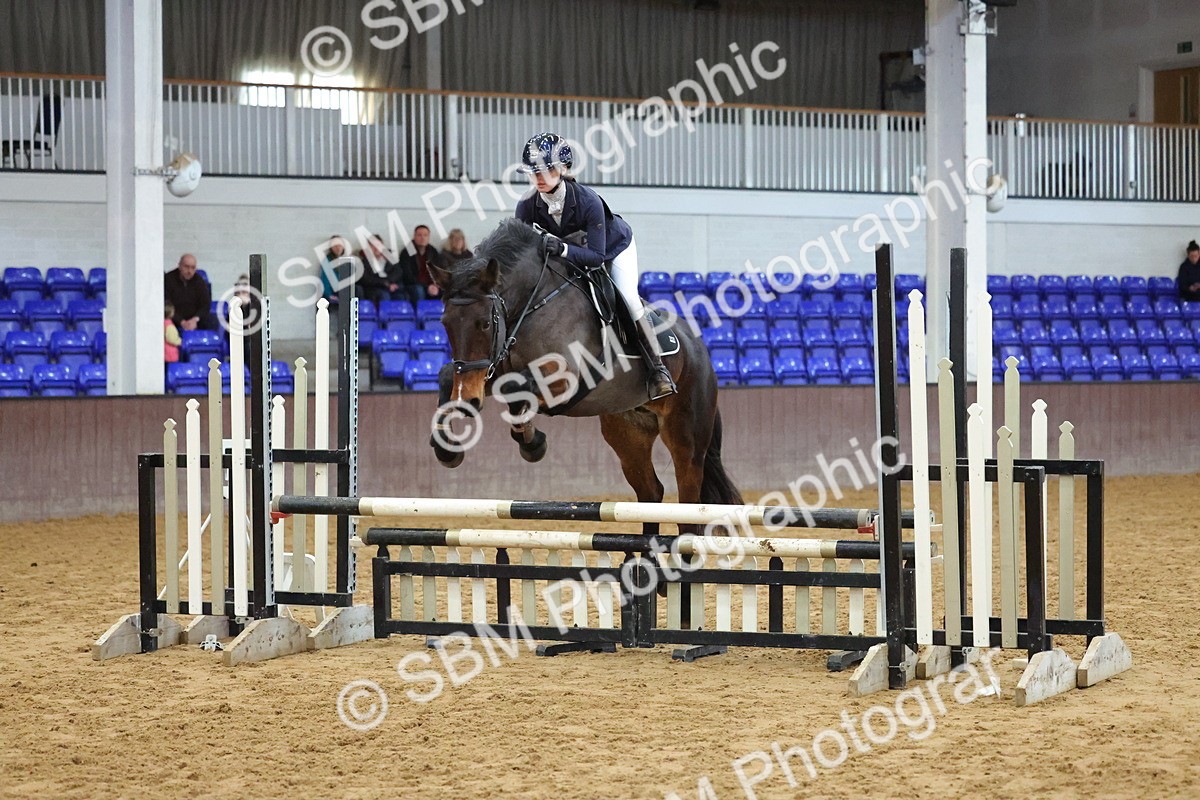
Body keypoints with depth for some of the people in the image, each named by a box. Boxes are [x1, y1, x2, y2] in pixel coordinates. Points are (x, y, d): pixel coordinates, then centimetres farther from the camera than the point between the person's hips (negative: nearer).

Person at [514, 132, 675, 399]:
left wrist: (562, 249, -57)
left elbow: (597, 256, -40)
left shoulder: (589, 201, -40)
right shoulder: (527, 206, -28)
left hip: (615, 247, -6)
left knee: (628, 299, -20)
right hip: (573, 255, 6)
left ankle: (658, 369, -15)